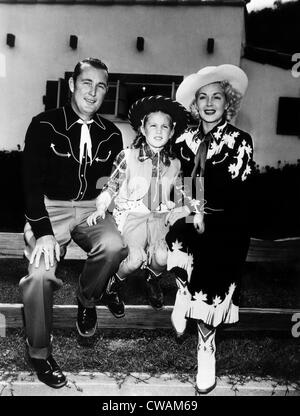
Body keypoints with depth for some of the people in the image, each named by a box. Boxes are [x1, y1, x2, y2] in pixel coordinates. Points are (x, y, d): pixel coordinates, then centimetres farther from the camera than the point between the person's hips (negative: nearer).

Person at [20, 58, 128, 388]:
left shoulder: (111, 134, 9)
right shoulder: (44, 125, -2)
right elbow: (32, 182, -9)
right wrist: (43, 232, -20)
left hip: (92, 207, 3)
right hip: (49, 207, -2)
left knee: (114, 246, -30)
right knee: (40, 271, -26)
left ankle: (88, 300, 3)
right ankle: (39, 352, 0)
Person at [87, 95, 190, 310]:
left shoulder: (174, 164, 10)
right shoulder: (127, 156, -1)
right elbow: (111, 185, 4)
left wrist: (177, 210, 4)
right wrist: (101, 208, -8)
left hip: (160, 217, 3)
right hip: (131, 215, -3)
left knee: (163, 256, -22)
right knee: (136, 258, -25)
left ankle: (153, 280, 15)